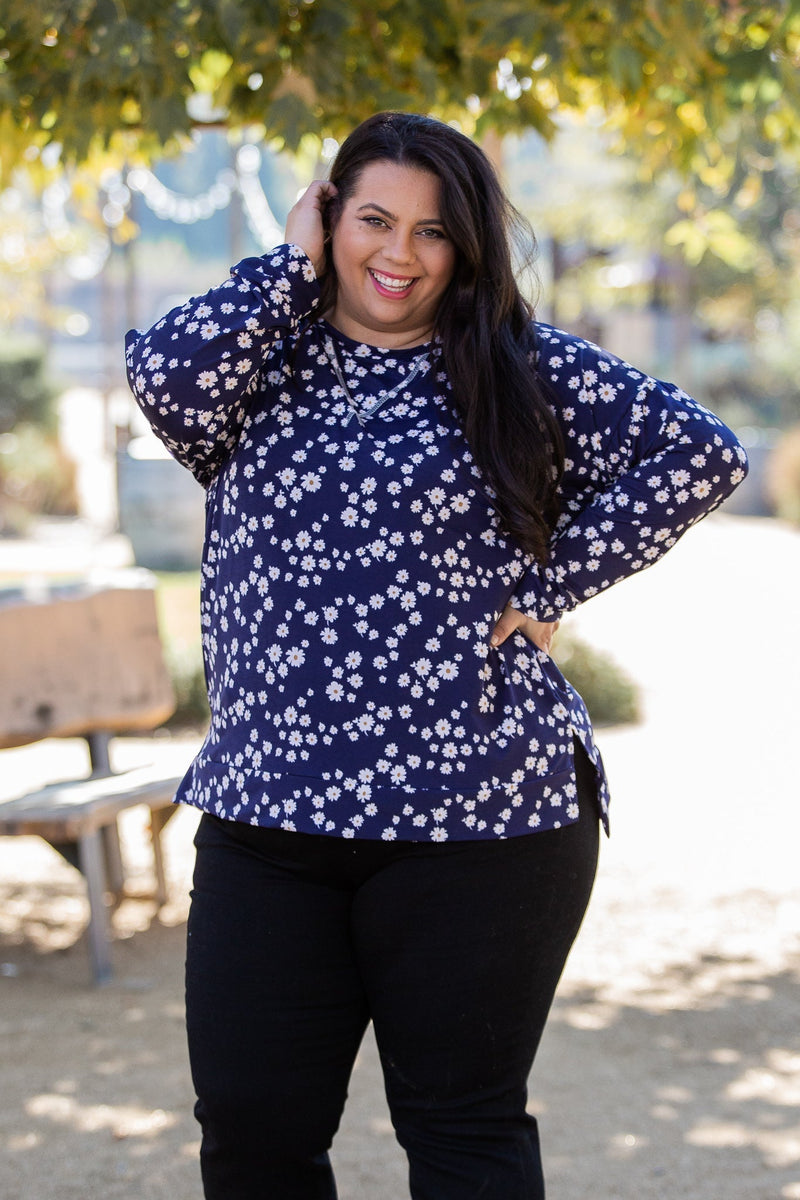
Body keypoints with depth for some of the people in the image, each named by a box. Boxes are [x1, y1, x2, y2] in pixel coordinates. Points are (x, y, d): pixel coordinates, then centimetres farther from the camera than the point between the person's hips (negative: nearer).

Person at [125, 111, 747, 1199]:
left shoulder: (523, 369, 2)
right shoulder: (269, 364, 10)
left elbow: (700, 455, -4)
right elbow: (169, 377, -12)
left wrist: (544, 589, -6)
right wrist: (294, 264, -1)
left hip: (476, 819, -3)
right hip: (268, 815, 3)